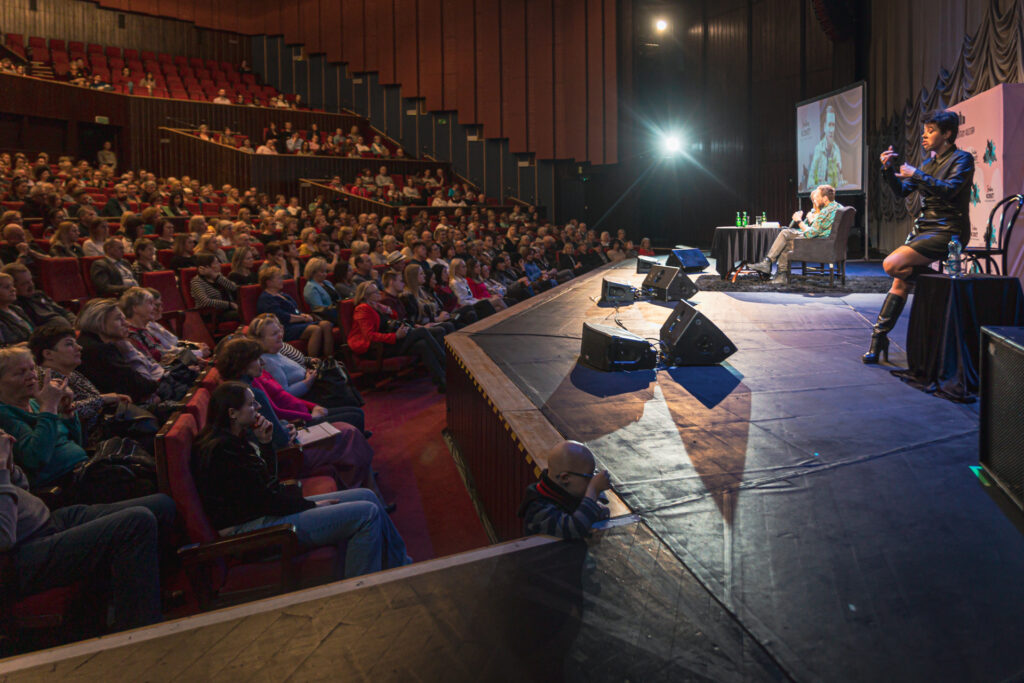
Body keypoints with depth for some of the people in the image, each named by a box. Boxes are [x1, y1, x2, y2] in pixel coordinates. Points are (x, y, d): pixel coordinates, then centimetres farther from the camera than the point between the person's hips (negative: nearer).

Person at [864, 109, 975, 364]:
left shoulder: (962, 159, -4)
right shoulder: (929, 162, 18)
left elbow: (949, 189, -21)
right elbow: (901, 191, 18)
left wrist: (916, 175, -17)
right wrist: (888, 169, 3)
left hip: (946, 231, -7)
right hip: (923, 228, 7)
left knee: (892, 265, -25)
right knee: (900, 283, -1)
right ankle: (878, 339, -1)